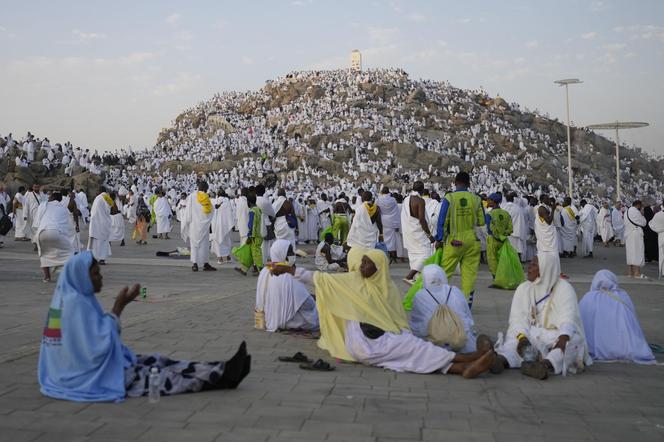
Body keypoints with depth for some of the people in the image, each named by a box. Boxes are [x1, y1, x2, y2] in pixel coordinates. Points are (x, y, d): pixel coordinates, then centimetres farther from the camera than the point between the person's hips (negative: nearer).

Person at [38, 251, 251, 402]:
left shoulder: (69, 297, 9)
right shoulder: (76, 303, -21)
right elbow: (101, 344, -24)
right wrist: (119, 306, -20)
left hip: (85, 367, 9)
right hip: (89, 375, -9)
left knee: (156, 362, 4)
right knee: (161, 375, -7)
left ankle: (221, 371, 0)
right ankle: (222, 375, -2)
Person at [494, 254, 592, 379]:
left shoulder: (564, 289, -4)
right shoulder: (523, 289, 6)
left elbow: (568, 320, -18)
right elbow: (517, 319, -6)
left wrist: (562, 340, -40)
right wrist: (522, 338, -29)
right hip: (531, 335, 3)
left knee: (574, 340, -33)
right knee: (514, 339, -26)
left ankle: (545, 365, -61)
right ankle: (502, 360, -58)